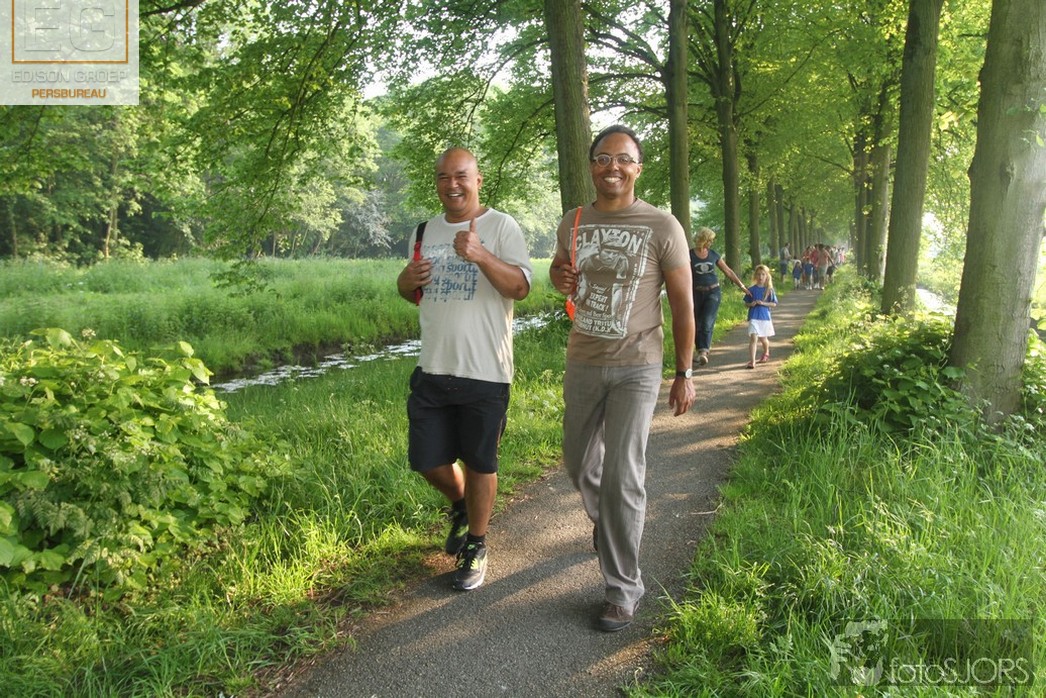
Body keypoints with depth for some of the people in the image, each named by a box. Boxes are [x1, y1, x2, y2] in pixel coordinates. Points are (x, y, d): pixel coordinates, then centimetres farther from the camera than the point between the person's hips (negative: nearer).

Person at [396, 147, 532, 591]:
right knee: (427, 460, 9)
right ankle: (460, 506, 41)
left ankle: (475, 545, 28)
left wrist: (480, 255, -31)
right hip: (433, 368, 5)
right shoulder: (425, 231, 12)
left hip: (484, 371, -5)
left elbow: (521, 287, -15)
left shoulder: (501, 226, -5)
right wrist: (406, 282, -4)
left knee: (479, 463, 8)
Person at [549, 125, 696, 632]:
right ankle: (610, 524, 49)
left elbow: (682, 304, -4)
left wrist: (684, 373, -4)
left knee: (622, 476, -9)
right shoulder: (573, 223, 4)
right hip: (582, 363, 5)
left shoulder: (662, 227, -8)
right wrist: (560, 278, -3)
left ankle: (623, 590, 5)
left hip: (636, 368, -5)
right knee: (579, 464, 18)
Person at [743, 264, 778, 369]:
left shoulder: (769, 290, -1)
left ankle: (766, 353, 48)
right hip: (753, 317, -1)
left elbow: (774, 304, 0)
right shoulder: (751, 289, 0)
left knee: (763, 339, 17)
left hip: (765, 317, 1)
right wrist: (751, 304, -14)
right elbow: (746, 303, 7)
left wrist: (763, 303, -15)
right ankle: (752, 361, -19)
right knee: (753, 338, -15)